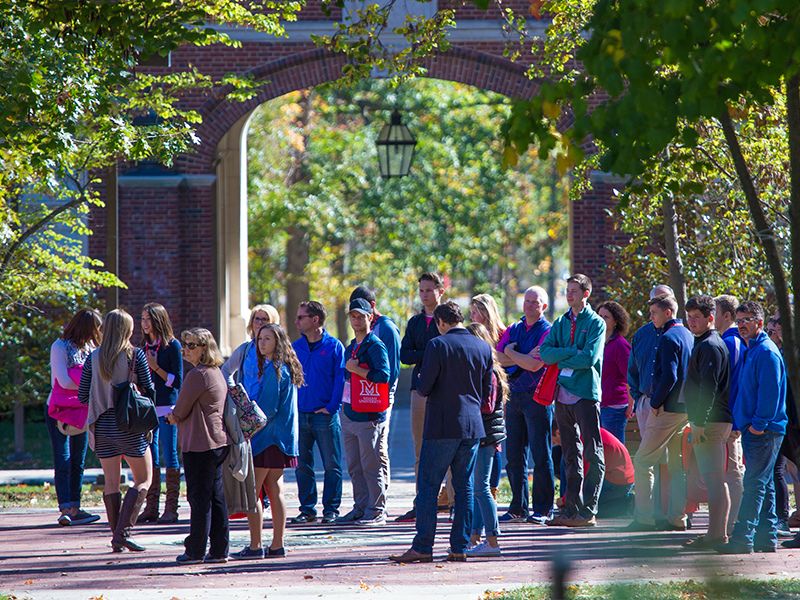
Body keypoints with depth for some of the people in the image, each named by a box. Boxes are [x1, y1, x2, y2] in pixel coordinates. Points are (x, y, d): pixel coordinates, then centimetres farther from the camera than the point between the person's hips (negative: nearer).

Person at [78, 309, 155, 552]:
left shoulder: (94, 358, 1)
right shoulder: (135, 355, -8)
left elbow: (83, 396, 3)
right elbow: (149, 390, -6)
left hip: (102, 426, 3)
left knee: (111, 482, 11)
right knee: (143, 479, 6)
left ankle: (116, 536, 9)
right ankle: (123, 530, -8)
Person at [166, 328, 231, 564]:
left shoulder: (197, 375, -16)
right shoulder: (217, 373, 15)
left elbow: (180, 411, -9)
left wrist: (172, 416, 12)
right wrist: (178, 417, 9)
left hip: (199, 445, -9)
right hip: (219, 441, 9)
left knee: (199, 498, -4)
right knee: (216, 497, 9)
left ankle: (196, 551, 1)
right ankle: (219, 550, 11)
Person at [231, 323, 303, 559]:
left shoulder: (273, 369, -14)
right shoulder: (285, 368, 15)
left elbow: (268, 408, -18)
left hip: (267, 438, -10)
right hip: (281, 439, 10)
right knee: (274, 492, 11)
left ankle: (255, 546, -7)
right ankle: (277, 546, 12)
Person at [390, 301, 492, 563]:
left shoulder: (438, 345, -11)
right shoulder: (483, 347, 6)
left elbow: (424, 387, -11)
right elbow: (487, 390, 11)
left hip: (442, 426, -5)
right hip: (473, 426, 5)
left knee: (428, 487, -1)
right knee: (464, 487, 9)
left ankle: (422, 548, -4)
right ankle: (459, 547, 7)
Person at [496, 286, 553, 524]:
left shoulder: (548, 332, -4)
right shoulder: (513, 329, 16)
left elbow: (535, 365, -14)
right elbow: (499, 357, 4)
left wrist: (511, 353, -1)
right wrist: (524, 358, -8)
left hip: (537, 397, -6)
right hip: (514, 395, 6)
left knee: (540, 455, -5)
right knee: (514, 455, 7)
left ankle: (543, 510, -2)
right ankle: (518, 508, 13)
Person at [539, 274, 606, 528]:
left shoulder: (596, 323, -1)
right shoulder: (561, 323, 15)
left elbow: (589, 358, -13)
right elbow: (545, 353, 3)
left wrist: (559, 359, -5)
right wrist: (573, 351, -10)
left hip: (586, 394, -6)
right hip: (563, 393, 6)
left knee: (593, 454, -6)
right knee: (571, 456, 8)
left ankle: (588, 511, -8)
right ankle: (571, 509, 10)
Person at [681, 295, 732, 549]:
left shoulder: (709, 346, -14)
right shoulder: (706, 344, 19)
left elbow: (708, 388, -21)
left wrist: (700, 424, -22)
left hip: (710, 421, -10)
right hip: (717, 421, 10)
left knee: (713, 478, -10)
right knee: (716, 479, 12)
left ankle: (716, 534, -10)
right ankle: (718, 532, 16)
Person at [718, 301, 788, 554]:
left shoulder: (766, 352, -12)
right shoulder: (751, 351, 18)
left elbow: (770, 392, -18)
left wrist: (759, 424, -19)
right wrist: (740, 424, 18)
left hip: (764, 431, -10)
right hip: (752, 429, 10)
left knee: (755, 484, -12)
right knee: (763, 485, 12)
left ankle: (742, 538, -16)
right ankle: (767, 538, 16)